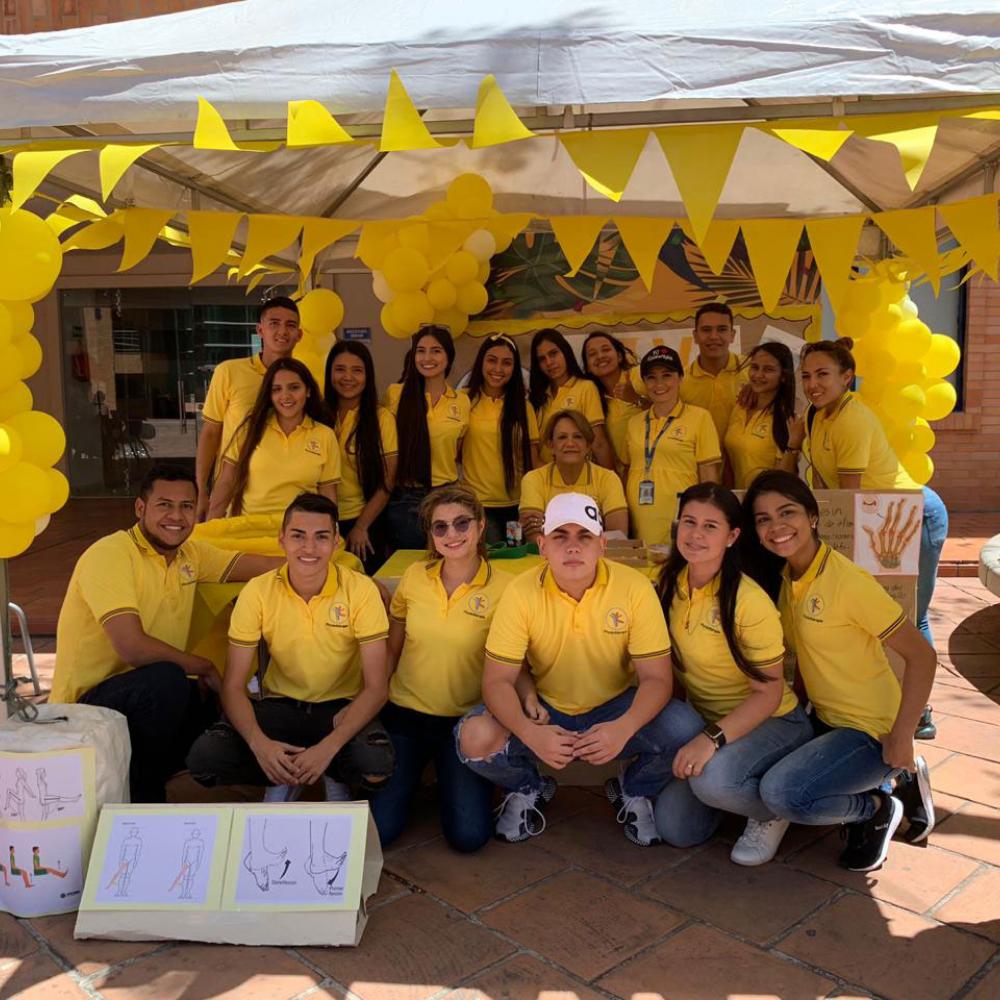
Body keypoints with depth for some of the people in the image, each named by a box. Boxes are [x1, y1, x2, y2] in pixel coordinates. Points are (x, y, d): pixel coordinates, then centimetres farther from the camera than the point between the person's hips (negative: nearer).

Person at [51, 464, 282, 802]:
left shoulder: (189, 553, 6)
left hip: (148, 694, 8)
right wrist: (203, 668, -15)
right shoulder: (109, 555, -19)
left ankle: (144, 778, 14)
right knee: (165, 680, -34)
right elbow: (133, 647, -28)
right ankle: (140, 792, -9)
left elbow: (254, 565, 8)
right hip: (85, 704, -8)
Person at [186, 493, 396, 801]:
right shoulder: (258, 592, -12)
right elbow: (233, 686, -10)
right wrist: (259, 743, -30)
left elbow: (375, 687, -15)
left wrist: (329, 747, -30)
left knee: (376, 766, -33)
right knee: (203, 758, -24)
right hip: (279, 704, 2)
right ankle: (283, 779, 6)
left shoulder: (361, 591, -16)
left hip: (341, 707, -1)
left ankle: (336, 777, 5)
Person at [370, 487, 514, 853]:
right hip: (403, 714, 2)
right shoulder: (414, 577, -2)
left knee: (468, 835, -12)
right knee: (378, 828, -8)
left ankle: (450, 781, 19)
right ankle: (413, 774, 23)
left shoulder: (502, 588, -11)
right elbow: (391, 650, 10)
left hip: (464, 722, -2)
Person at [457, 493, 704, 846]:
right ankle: (528, 789, 11)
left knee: (685, 729, -28)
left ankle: (635, 792, 9)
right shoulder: (522, 593, -15)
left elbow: (656, 677, -15)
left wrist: (623, 728, -37)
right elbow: (497, 680, -16)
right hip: (545, 710, 0)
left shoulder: (635, 587, -16)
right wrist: (529, 733, -36)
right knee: (475, 738, -27)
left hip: (615, 709, 0)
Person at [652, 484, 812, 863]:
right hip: (703, 719, 6)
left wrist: (713, 738, -31)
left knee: (712, 778, -35)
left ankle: (774, 811, -1)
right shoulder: (669, 583, -5)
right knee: (675, 829, -6)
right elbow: (662, 664, 7)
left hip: (772, 722, -5)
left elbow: (768, 693, -19)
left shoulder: (749, 602, -24)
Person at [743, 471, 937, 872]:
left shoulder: (848, 581, -21)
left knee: (781, 793, -26)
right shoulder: (783, 578, 2)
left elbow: (921, 657, -18)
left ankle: (876, 809, 4)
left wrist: (901, 737, -18)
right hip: (823, 720, 9)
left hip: (871, 732, -9)